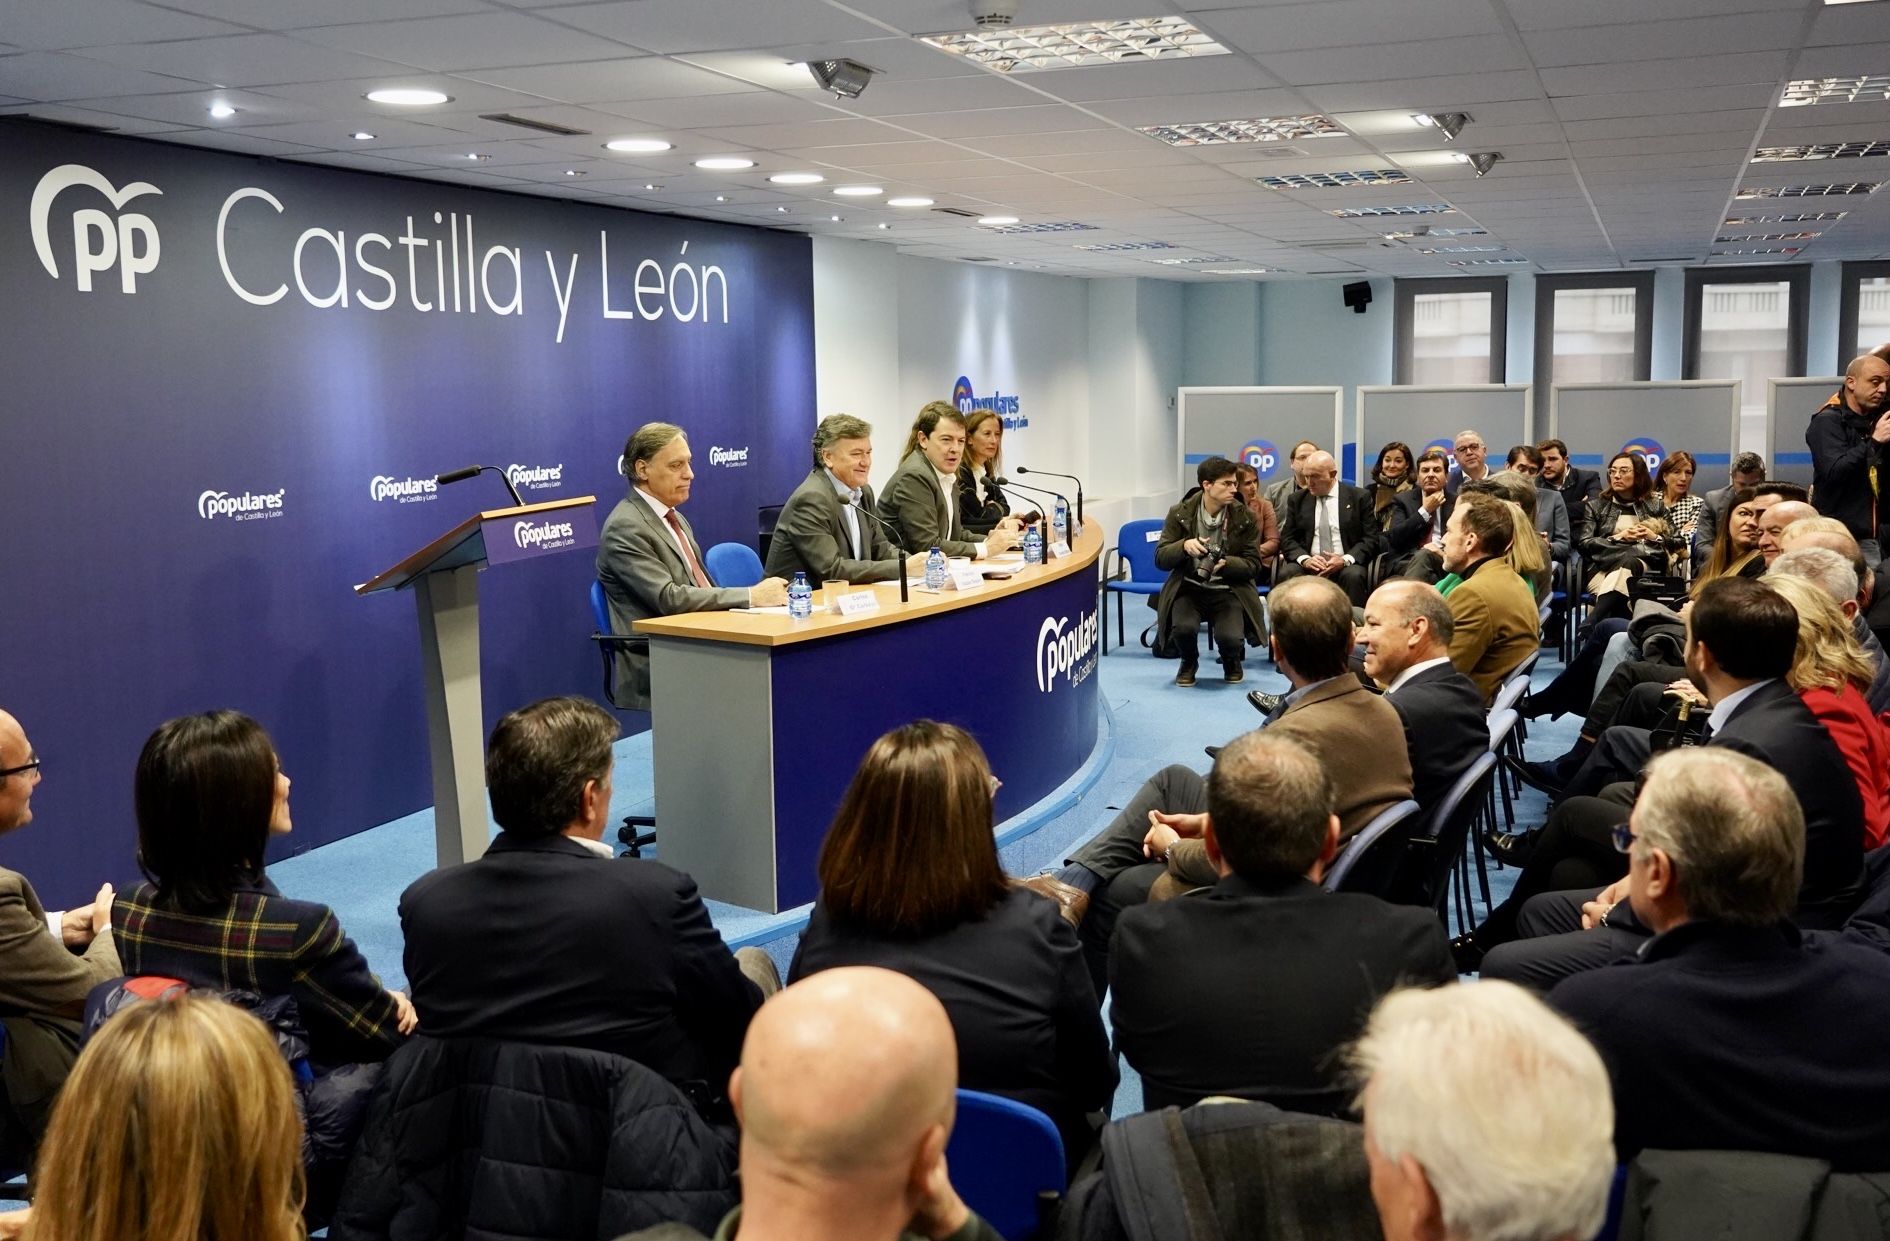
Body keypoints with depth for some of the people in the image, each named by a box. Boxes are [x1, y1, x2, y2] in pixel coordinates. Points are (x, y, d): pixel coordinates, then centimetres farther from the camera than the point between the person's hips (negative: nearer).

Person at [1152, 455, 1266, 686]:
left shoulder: (1245, 518, -3)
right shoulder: (1180, 513, -3)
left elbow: (1253, 565, -1)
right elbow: (1160, 559, -1)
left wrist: (1225, 563, -21)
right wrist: (1184, 546, -23)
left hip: (1227, 591, 0)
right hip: (1188, 588, 0)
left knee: (1229, 638, -27)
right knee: (1184, 628, -31)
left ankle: (1232, 661, 15)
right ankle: (1189, 662, 8)